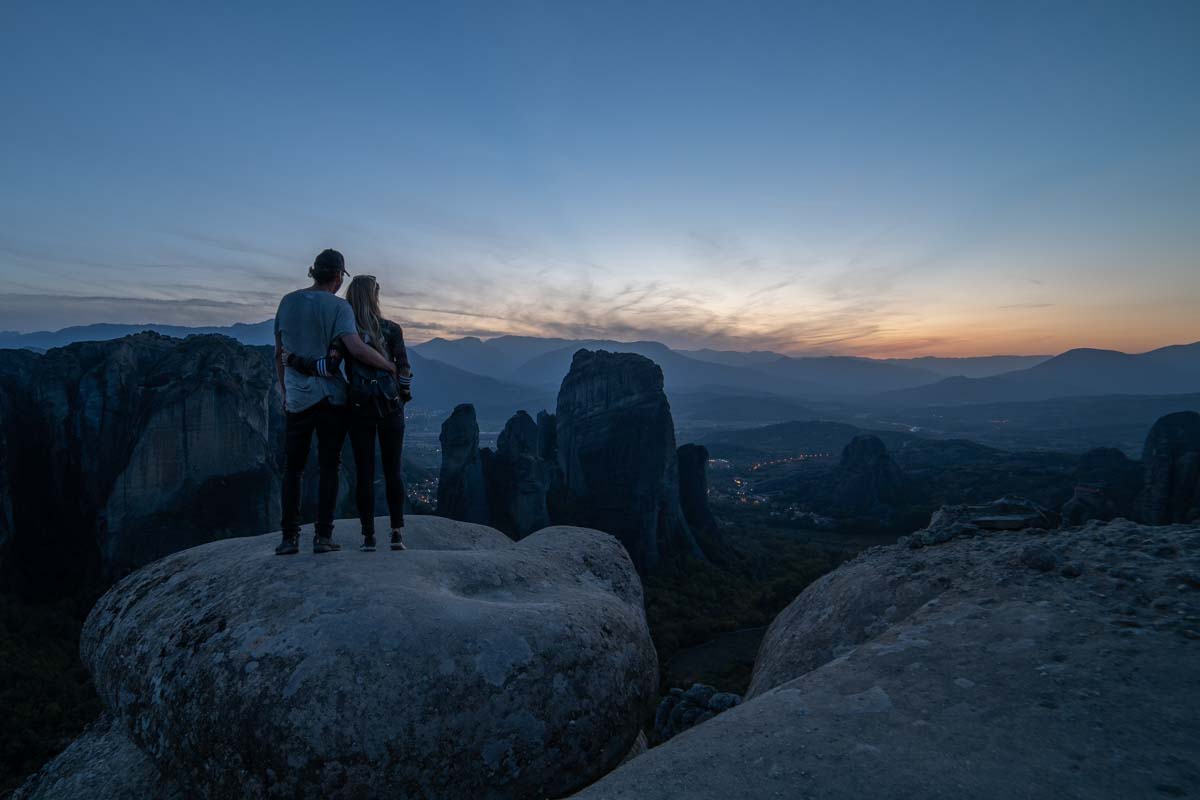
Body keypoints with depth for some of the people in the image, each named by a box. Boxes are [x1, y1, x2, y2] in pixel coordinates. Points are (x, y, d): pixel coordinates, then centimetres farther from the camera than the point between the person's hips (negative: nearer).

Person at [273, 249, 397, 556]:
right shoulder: (338, 306, -8)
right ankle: (323, 536, 6)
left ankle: (289, 538, 10)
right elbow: (357, 348, -22)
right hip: (331, 398, -3)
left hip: (296, 398, 3)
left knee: (292, 468, 11)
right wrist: (389, 366, -8)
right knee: (328, 467, 5)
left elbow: (279, 354, 11)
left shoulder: (287, 302, 7)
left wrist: (284, 393, 19)